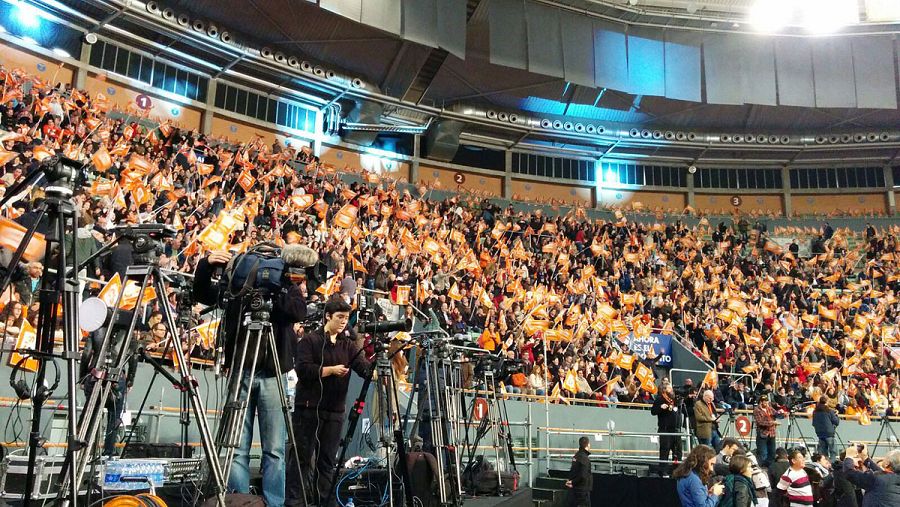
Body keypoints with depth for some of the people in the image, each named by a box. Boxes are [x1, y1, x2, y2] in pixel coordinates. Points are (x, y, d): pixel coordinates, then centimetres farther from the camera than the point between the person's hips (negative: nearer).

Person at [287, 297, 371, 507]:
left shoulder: (349, 344, 11)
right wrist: (331, 370, -15)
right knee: (303, 458, -1)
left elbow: (365, 368, -2)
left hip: (335, 411, 4)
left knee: (328, 460, 7)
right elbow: (303, 370, -12)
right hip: (308, 408, -4)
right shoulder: (310, 340, -1)